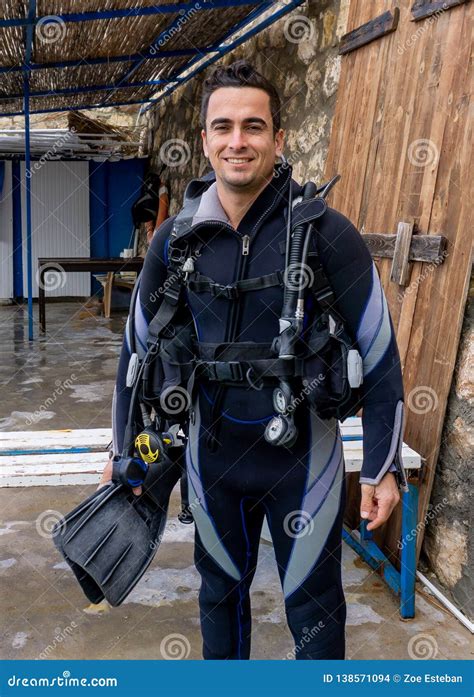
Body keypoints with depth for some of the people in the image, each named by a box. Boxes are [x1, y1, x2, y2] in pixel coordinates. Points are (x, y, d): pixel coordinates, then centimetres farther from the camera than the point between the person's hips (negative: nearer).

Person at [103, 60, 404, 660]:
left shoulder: (328, 234, -15)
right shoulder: (174, 239, -5)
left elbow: (379, 355, -9)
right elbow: (139, 349, 5)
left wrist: (381, 468, -6)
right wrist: (123, 453, 8)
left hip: (302, 455, -3)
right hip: (212, 453, 3)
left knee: (315, 610, 15)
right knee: (220, 591, 24)